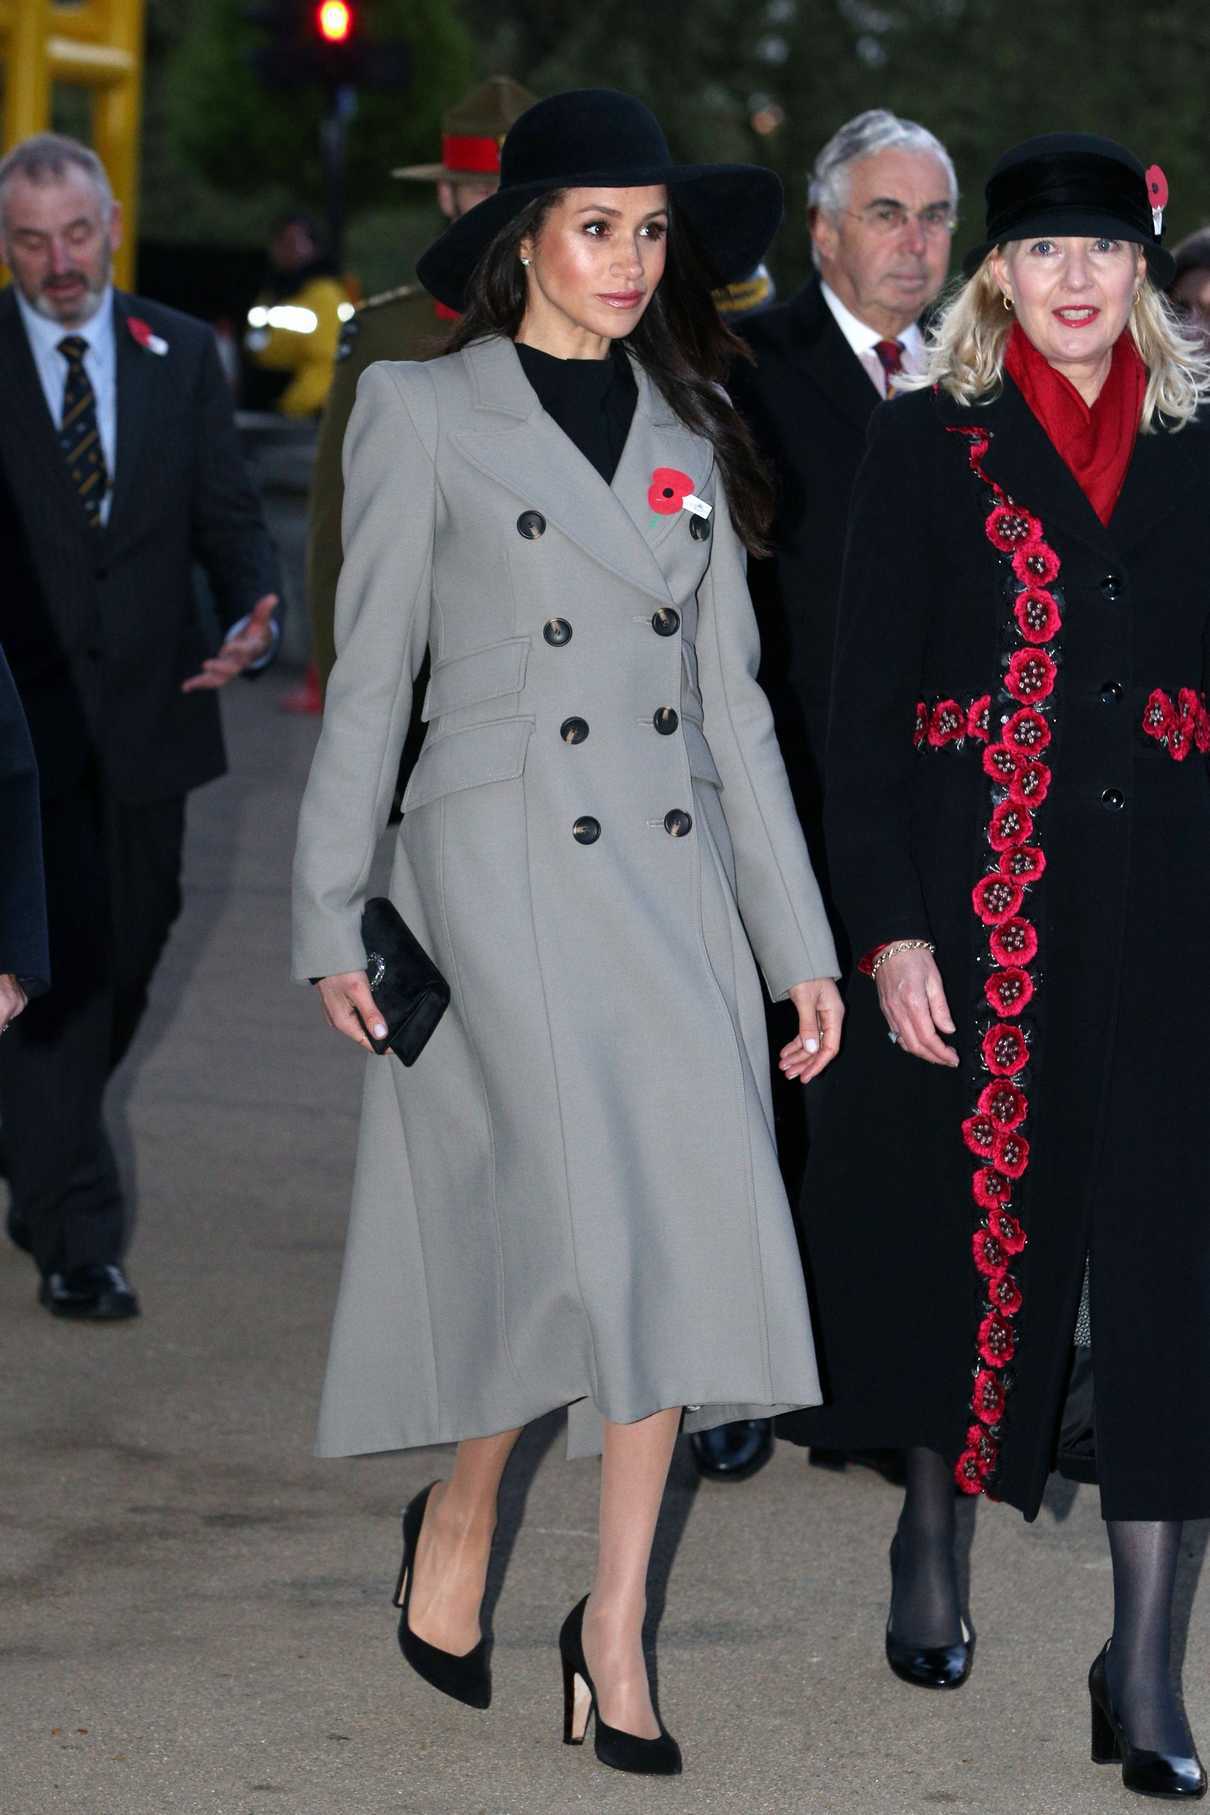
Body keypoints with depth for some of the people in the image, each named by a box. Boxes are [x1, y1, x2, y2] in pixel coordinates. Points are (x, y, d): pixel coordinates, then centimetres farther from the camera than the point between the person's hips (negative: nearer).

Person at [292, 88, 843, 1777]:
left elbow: (731, 693, 13)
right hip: (506, 866, -4)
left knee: (683, 1230, -3)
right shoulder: (422, 411, 0)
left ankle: (616, 1627, 4)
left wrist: (801, 937, 10)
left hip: (676, 873, 5)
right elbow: (368, 678, 0)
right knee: (575, 1220, -13)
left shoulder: (686, 429, 13)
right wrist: (332, 922, -3)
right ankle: (458, 1523, 12)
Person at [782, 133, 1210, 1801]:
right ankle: (933, 1545, 33)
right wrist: (888, 930, -9)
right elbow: (866, 706, -2)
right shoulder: (927, 445, 1)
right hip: (978, 892, -1)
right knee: (972, 1216, 8)